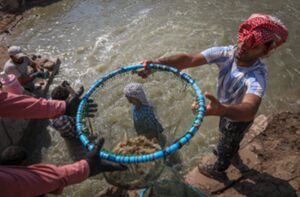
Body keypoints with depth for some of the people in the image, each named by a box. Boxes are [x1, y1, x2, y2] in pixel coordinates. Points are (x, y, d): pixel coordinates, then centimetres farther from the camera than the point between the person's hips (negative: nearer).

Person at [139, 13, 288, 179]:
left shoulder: (257, 76, -42)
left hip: (239, 118, -5)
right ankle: (231, 153, 69)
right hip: (227, 110, 6)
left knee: (225, 146, 22)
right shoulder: (226, 53, -27)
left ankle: (218, 170, 54)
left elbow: (250, 109, -60)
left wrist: (220, 109, -81)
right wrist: (157, 63, -53)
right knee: (232, 140, 35)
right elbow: (189, 59, -38)